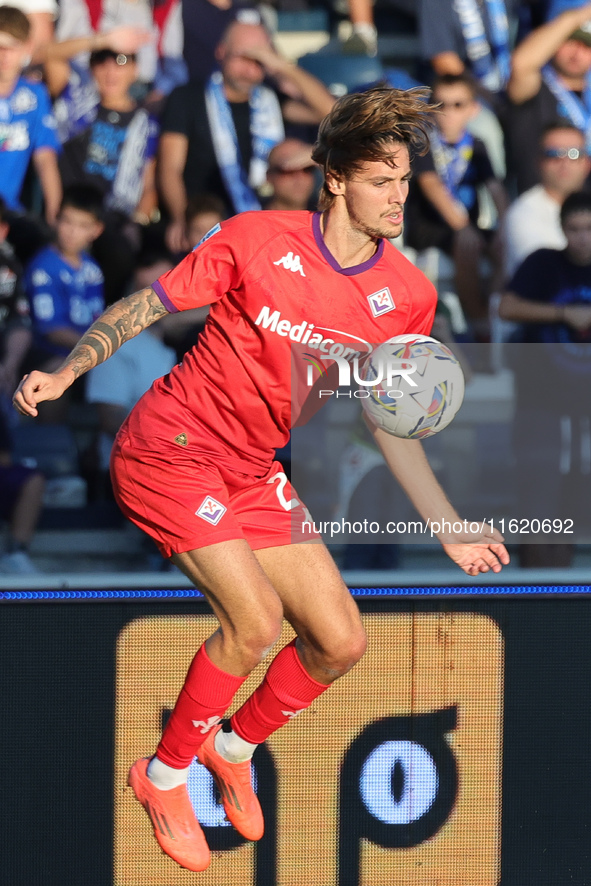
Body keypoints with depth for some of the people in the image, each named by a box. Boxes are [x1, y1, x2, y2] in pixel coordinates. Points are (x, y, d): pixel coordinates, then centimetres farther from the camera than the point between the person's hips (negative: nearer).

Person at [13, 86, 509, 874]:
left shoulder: (407, 296, -3)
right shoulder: (257, 240, -16)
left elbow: (388, 421, 8)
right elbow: (146, 306, -6)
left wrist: (449, 529, 4)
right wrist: (65, 373, -18)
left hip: (251, 475, 6)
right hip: (168, 448, -6)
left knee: (341, 641, 0)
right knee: (257, 616, -22)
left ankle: (236, 749, 30)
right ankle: (165, 776, 2)